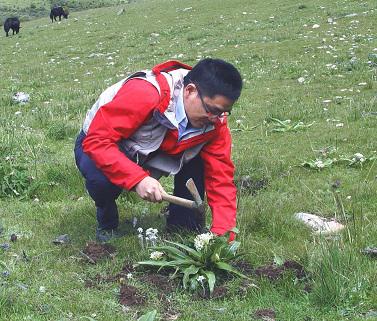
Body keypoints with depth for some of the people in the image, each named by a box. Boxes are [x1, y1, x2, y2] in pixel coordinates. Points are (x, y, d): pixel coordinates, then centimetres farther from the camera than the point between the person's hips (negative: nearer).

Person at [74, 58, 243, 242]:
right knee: (102, 179, -37)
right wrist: (138, 179, -47)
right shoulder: (144, 94, -38)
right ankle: (107, 226, -4)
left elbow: (221, 175, -17)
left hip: (150, 154, 5)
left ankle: (184, 231, -2)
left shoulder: (215, 120, -18)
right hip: (101, 147, -5)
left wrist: (222, 233, -29)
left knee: (198, 160, -18)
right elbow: (96, 140, -37)